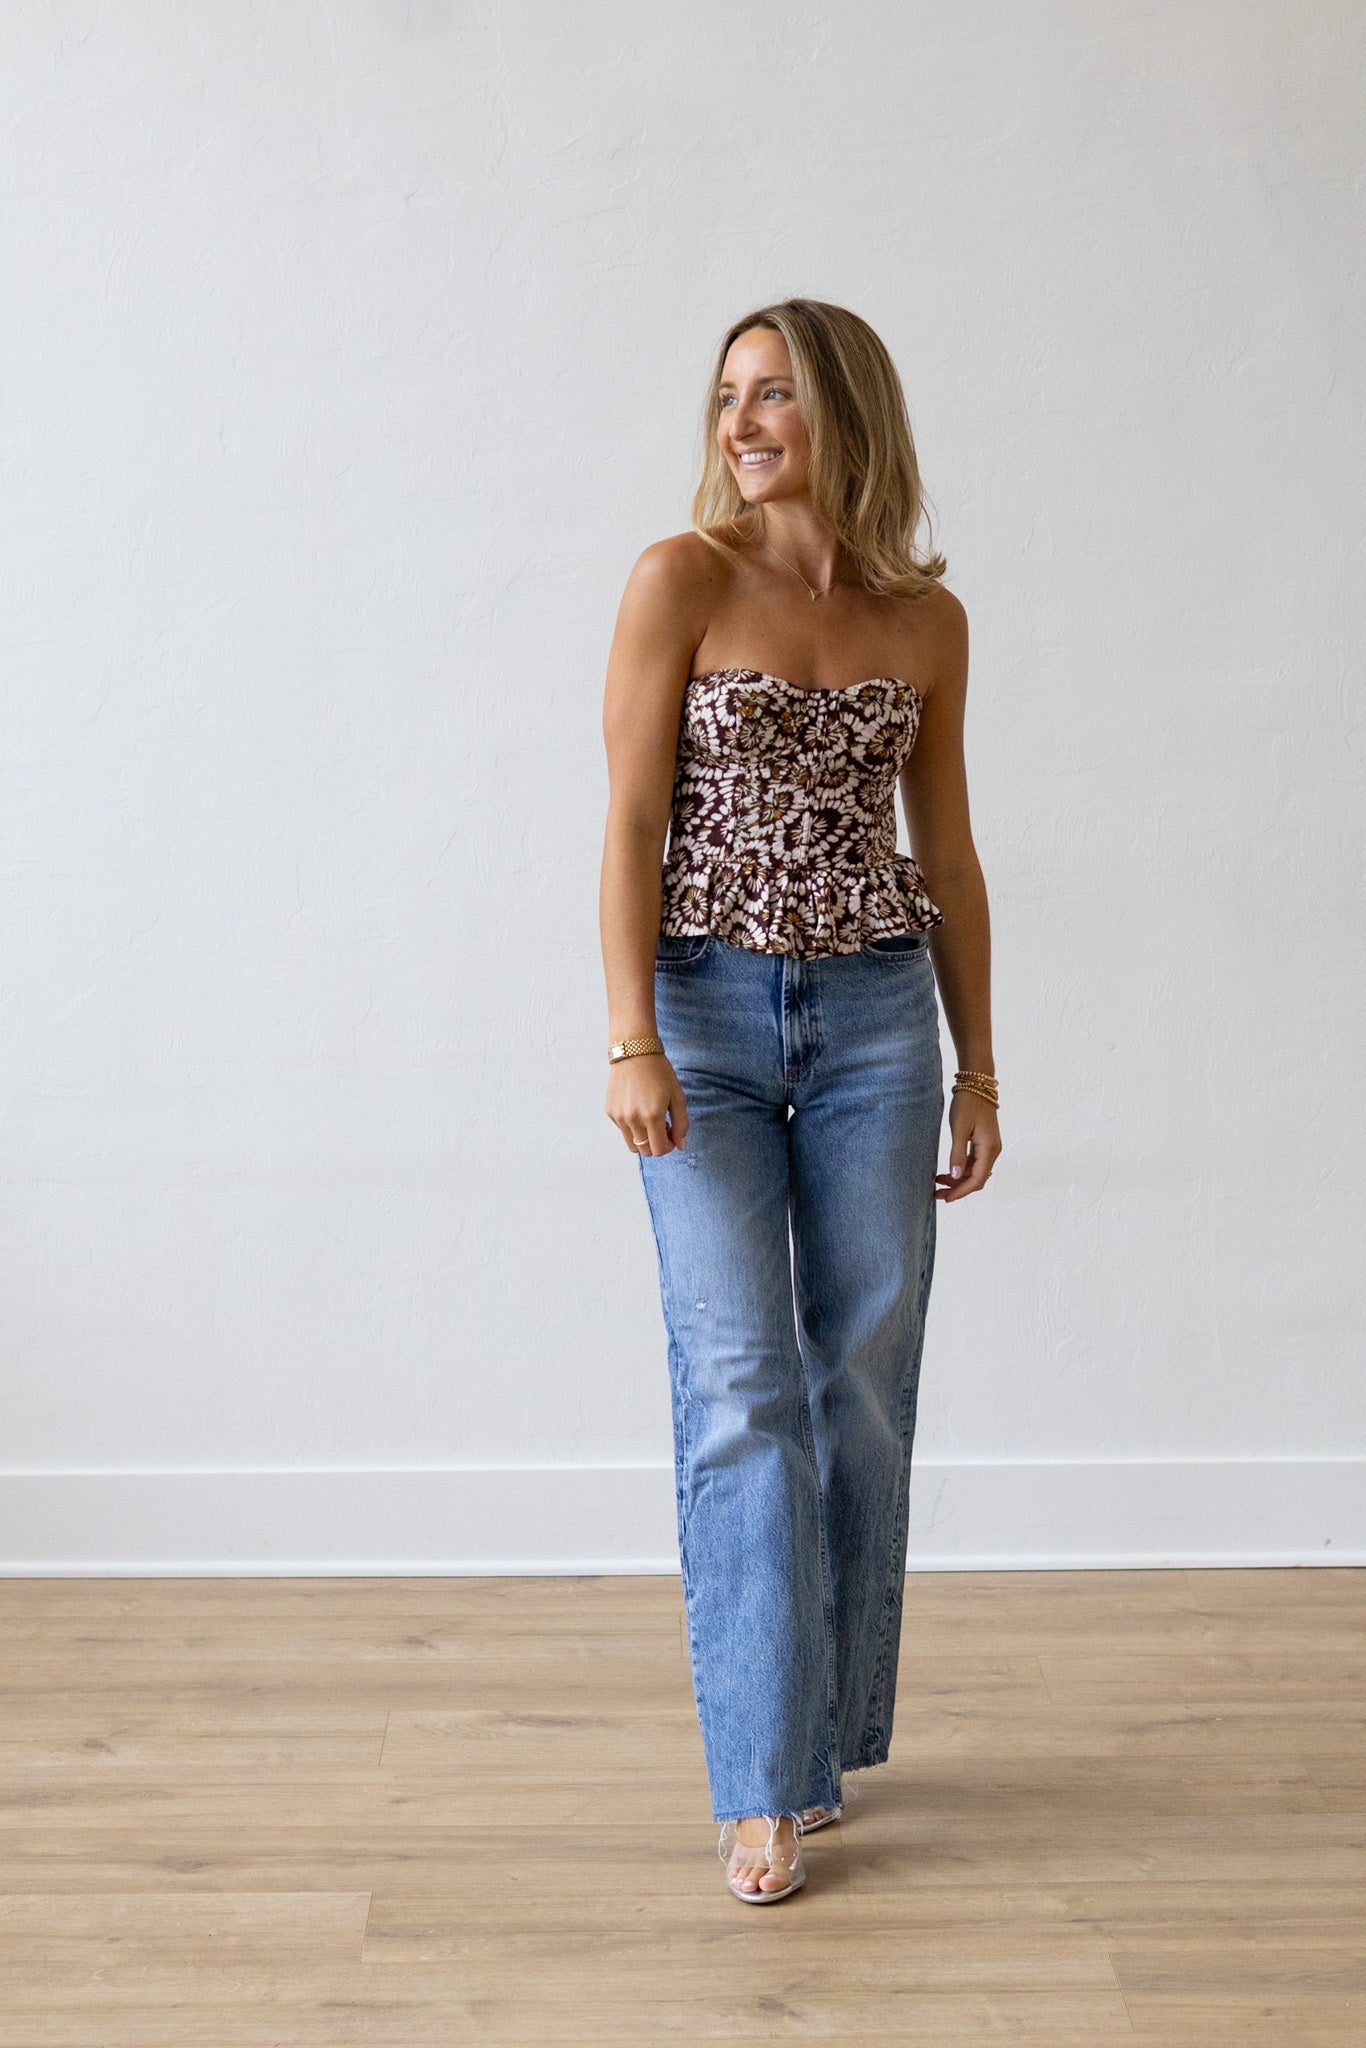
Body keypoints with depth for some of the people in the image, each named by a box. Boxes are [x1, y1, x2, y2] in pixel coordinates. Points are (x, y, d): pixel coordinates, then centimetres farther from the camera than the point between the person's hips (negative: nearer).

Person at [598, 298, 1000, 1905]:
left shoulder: (926, 617, 7)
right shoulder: (680, 581, -2)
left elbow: (946, 851, 11)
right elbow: (632, 823, -7)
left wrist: (978, 1068, 10)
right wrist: (630, 1042, -16)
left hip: (875, 1016, 3)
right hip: (708, 1010, -3)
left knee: (865, 1384, 6)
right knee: (741, 1388, -7)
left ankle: (826, 1728, 23)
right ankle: (767, 1784, 1)